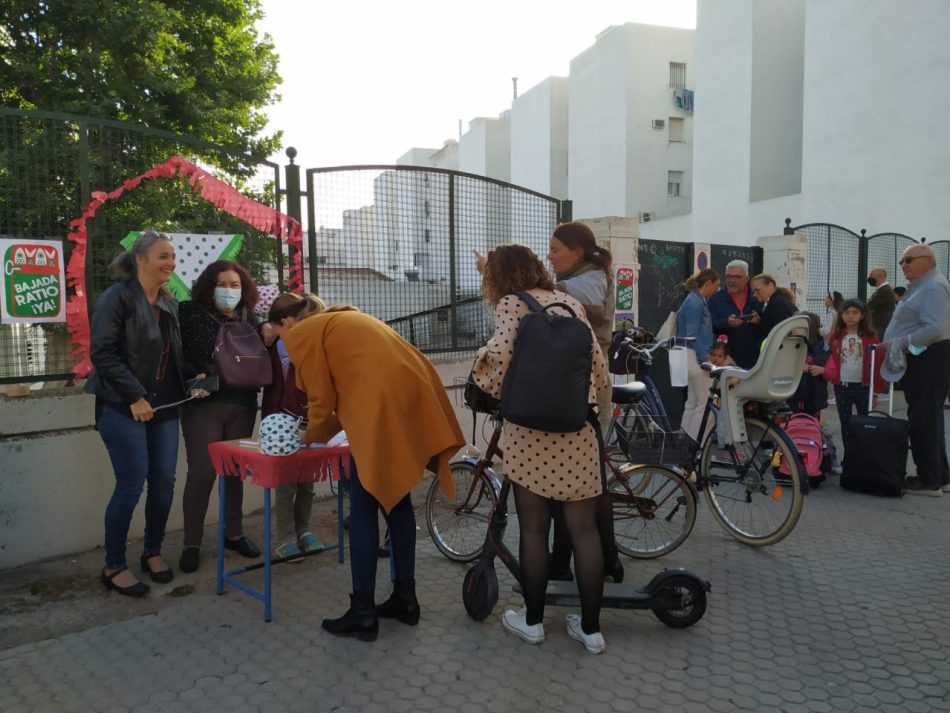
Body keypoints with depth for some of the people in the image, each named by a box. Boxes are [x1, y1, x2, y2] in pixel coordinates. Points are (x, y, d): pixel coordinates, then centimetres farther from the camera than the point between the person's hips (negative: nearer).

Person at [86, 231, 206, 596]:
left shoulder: (169, 302, 12)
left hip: (164, 405, 6)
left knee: (164, 481, 7)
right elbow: (102, 352, -15)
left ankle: (153, 552, 26)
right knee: (131, 485, -4)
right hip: (125, 407, -6)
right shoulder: (117, 297, -9)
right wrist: (134, 396, -18)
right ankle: (114, 566, 13)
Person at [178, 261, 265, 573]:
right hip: (204, 406, -4)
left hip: (242, 406, 4)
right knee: (201, 474, -2)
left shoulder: (248, 318, 8)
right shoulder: (192, 315, -4)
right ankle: (191, 543, 13)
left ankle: (234, 533, 29)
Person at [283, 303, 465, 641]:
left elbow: (322, 398, 3)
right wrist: (328, 429, 31)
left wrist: (314, 435, 22)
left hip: (382, 406, -9)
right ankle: (405, 599, 24)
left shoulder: (304, 333, 6)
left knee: (363, 510, 1)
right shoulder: (344, 320, 31)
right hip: (412, 394, 9)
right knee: (396, 499, 17)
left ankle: (363, 613, 7)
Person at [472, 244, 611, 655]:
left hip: (530, 430, -4)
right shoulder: (572, 303, 12)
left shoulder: (511, 303, -1)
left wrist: (492, 390, 1)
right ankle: (591, 628, 19)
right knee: (584, 530, 9)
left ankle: (532, 620, 24)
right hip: (578, 430, 4)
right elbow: (600, 371, 7)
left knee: (533, 530, 9)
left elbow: (498, 357, -18)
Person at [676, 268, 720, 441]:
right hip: (695, 356, -10)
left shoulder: (698, 300, 15)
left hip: (696, 356, 10)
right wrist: (706, 360, -19)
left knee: (692, 403, 14)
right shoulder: (694, 302, -15)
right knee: (707, 403, -5)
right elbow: (692, 336, -19)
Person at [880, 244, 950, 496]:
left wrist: (899, 343, -21)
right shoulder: (918, 287, 19)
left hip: (928, 362, -11)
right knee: (928, 421, 15)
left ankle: (929, 481, 2)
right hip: (918, 362, 11)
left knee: (923, 421, -6)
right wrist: (895, 346, 13)